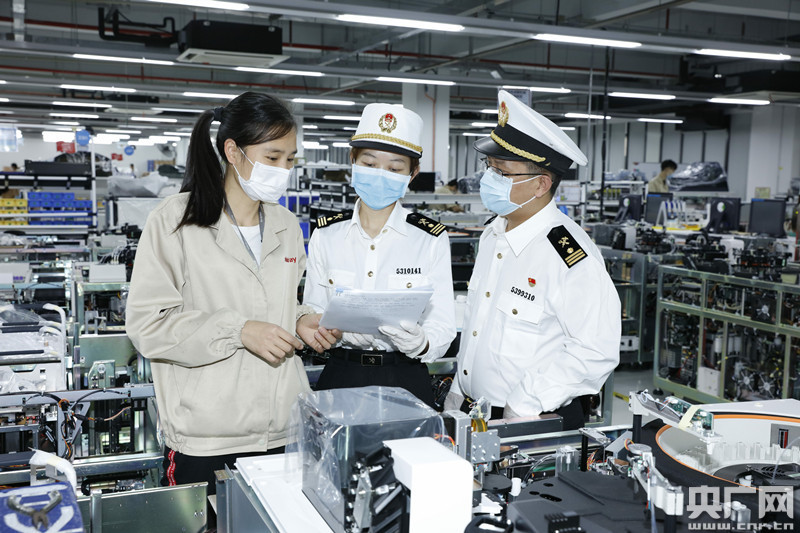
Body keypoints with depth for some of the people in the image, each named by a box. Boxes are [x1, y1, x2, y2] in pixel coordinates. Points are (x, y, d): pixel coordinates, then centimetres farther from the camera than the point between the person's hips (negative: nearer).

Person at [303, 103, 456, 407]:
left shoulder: (432, 240, -3)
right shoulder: (326, 235, 3)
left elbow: (442, 327, -6)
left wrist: (420, 343, -29)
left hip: (406, 381, -1)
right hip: (341, 376, 1)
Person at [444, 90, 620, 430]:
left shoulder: (572, 257, -21)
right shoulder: (493, 235, 6)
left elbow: (595, 354, -20)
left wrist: (521, 411, -19)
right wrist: (458, 395, 13)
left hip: (536, 423, -7)